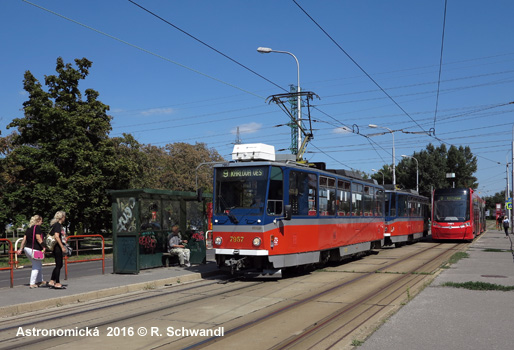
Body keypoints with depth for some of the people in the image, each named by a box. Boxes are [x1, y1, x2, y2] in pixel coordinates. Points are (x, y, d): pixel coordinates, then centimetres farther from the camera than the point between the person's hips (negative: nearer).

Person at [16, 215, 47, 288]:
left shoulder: (29, 228, 14)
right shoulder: (37, 227, -9)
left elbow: (24, 239, 13)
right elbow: (38, 238, -18)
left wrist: (21, 249, 14)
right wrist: (44, 247, -15)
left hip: (27, 248, 8)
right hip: (34, 250, -8)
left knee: (39, 265, 20)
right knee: (36, 267, 2)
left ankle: (39, 281, 27)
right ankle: (32, 284, 1)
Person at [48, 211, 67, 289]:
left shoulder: (59, 225, 16)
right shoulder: (58, 225, -14)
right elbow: (56, 236, -23)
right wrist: (62, 247, -22)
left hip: (58, 248, 10)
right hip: (57, 247, -10)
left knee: (59, 265, 14)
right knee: (58, 265, -4)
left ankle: (51, 282, 18)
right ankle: (57, 283, 2)